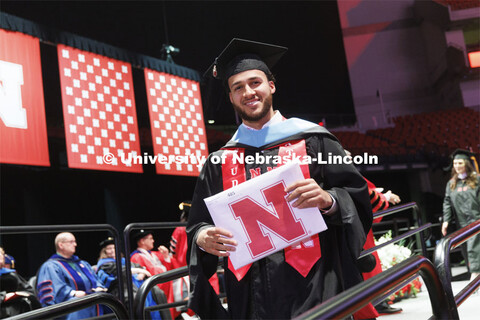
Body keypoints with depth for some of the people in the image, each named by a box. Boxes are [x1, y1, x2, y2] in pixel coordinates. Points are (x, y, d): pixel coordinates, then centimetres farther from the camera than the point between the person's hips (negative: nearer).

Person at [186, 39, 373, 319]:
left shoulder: (312, 140, 4)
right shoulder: (219, 162, 10)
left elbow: (358, 199, 1)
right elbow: (199, 225, 12)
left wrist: (327, 200, -19)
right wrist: (203, 238, -10)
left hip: (314, 285, -2)